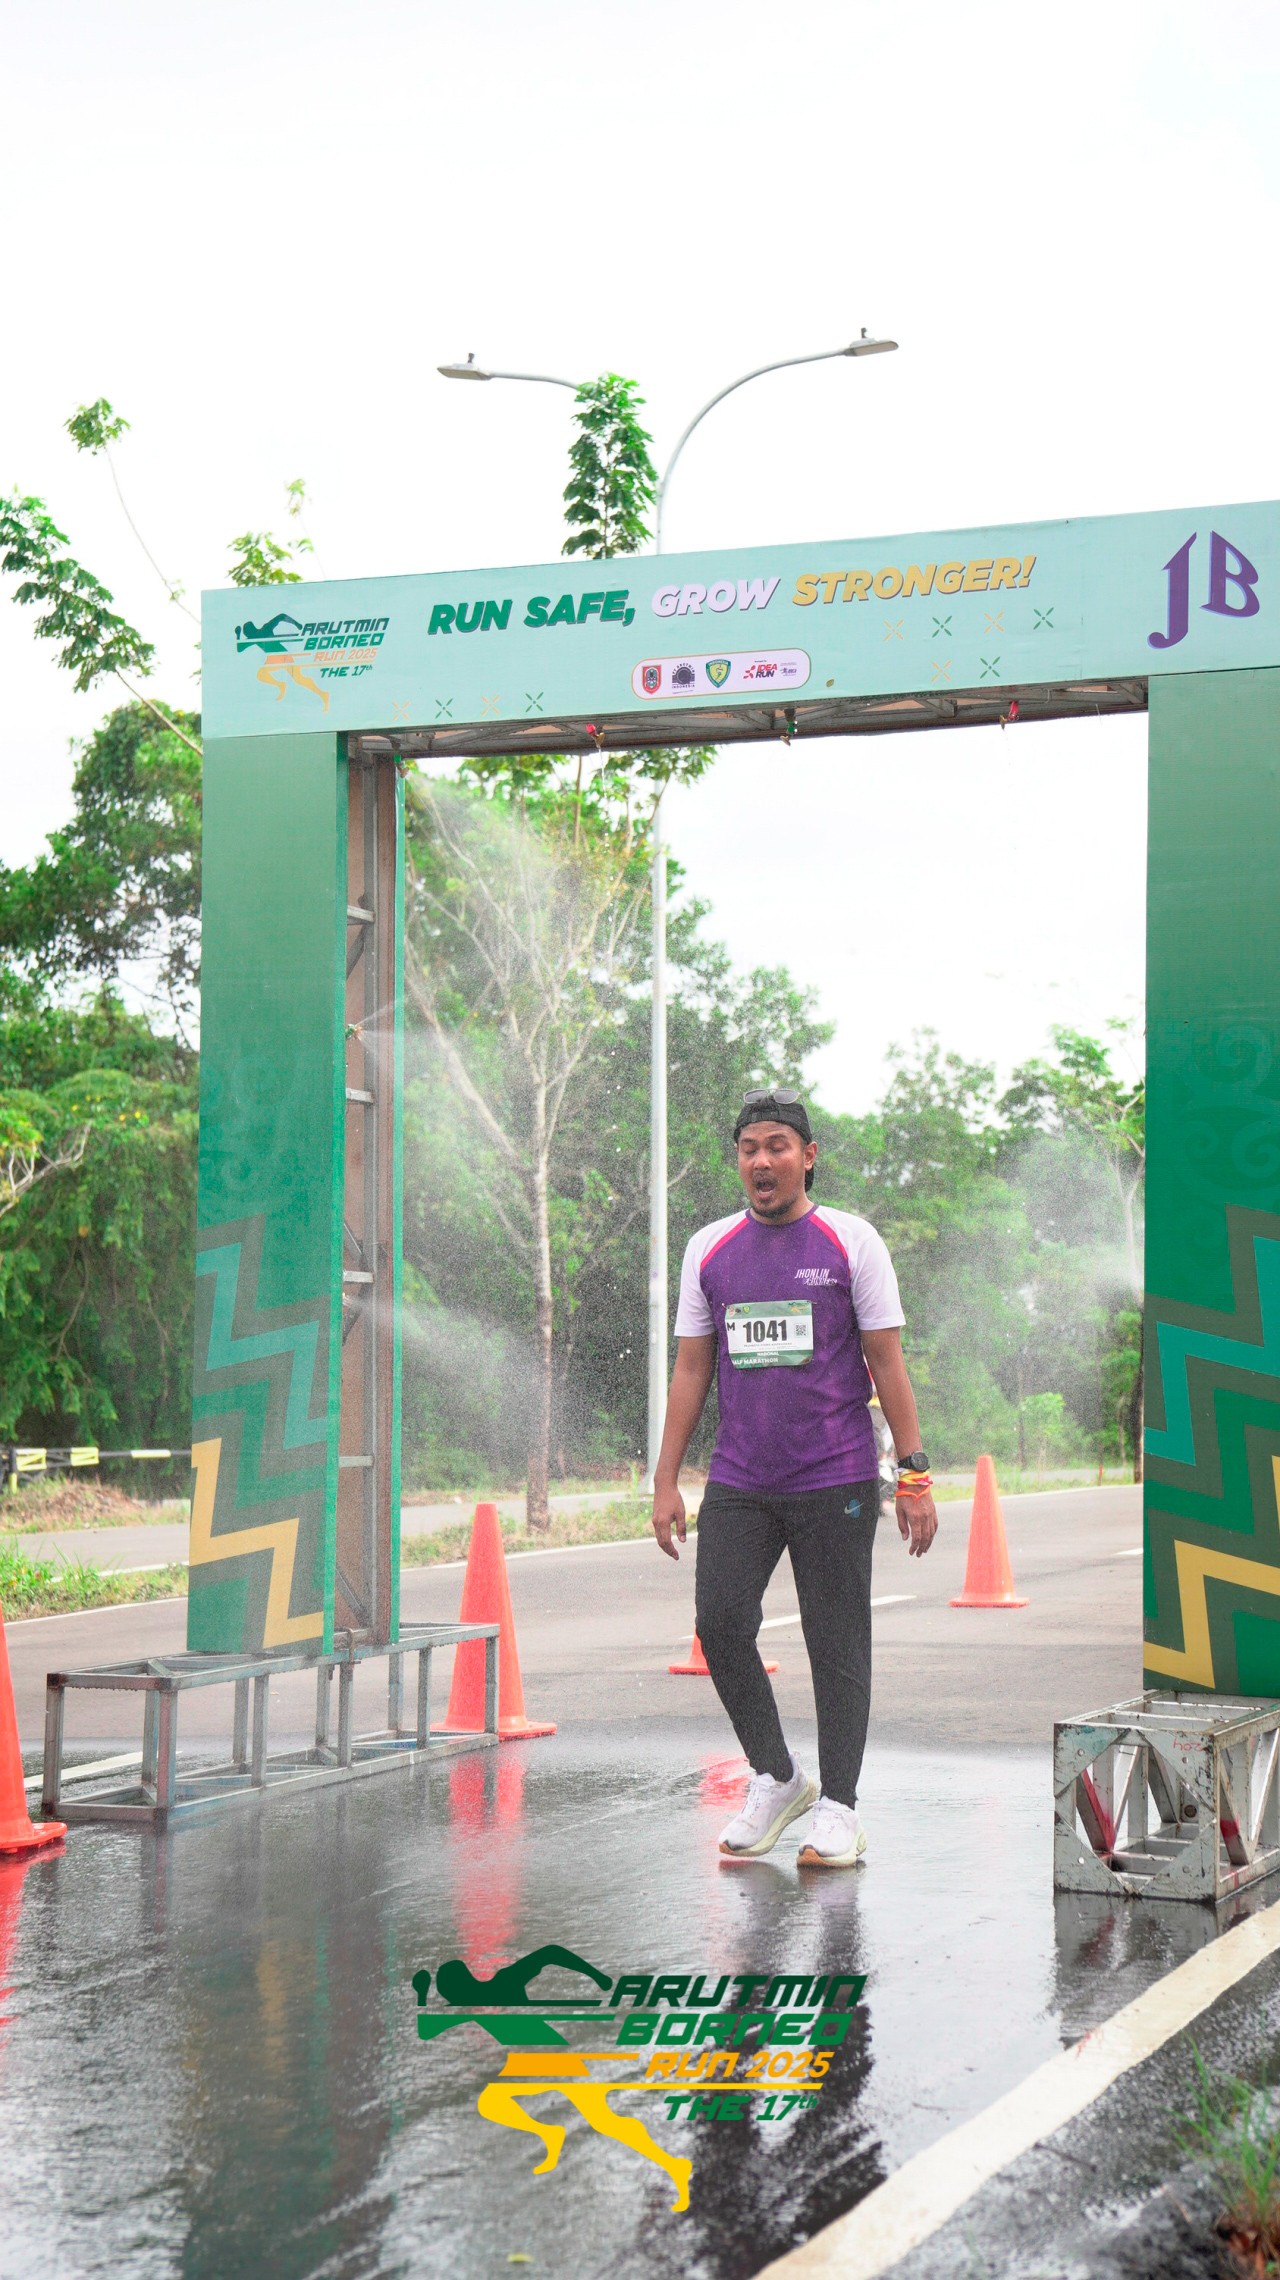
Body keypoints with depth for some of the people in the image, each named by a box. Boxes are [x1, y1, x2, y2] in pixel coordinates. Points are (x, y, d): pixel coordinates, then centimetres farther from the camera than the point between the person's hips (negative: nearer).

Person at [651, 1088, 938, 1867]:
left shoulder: (851, 1242, 0)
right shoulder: (710, 1249, 9)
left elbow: (887, 1364, -1)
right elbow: (691, 1370, 11)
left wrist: (915, 1476, -5)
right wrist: (667, 1480, 7)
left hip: (835, 1481, -3)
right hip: (739, 1483, 3)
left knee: (837, 1644, 2)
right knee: (721, 1625, -8)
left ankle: (839, 1810, 12)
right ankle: (775, 1779, 12)